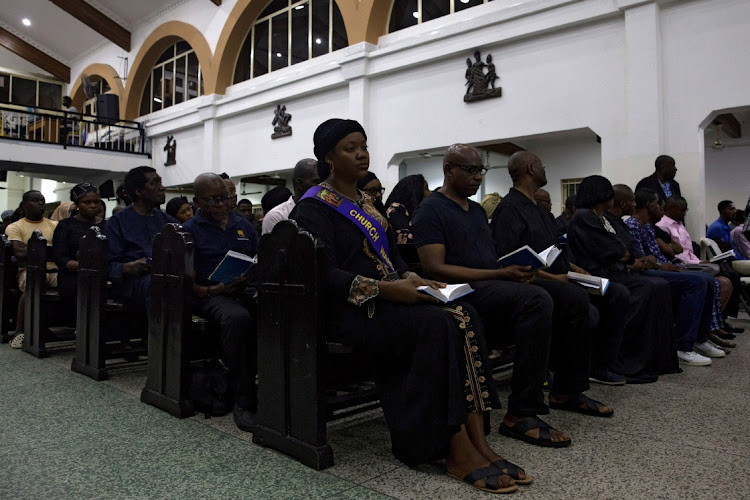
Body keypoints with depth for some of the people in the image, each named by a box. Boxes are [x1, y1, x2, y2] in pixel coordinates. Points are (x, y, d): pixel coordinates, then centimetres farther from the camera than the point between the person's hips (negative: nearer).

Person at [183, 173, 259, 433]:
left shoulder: (244, 226, 21)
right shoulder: (190, 231, 8)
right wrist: (212, 290, -16)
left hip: (246, 291, 4)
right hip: (210, 294, -3)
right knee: (237, 317, -39)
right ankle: (244, 400, -29)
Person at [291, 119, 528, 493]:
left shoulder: (366, 202, 22)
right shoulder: (314, 207, -3)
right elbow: (324, 273, -16)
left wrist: (410, 278, 0)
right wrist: (385, 289, -23)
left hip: (389, 297, 7)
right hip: (350, 308, -7)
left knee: (463, 315, -19)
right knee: (438, 325, -29)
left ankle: (477, 441, -21)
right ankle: (459, 451, -22)